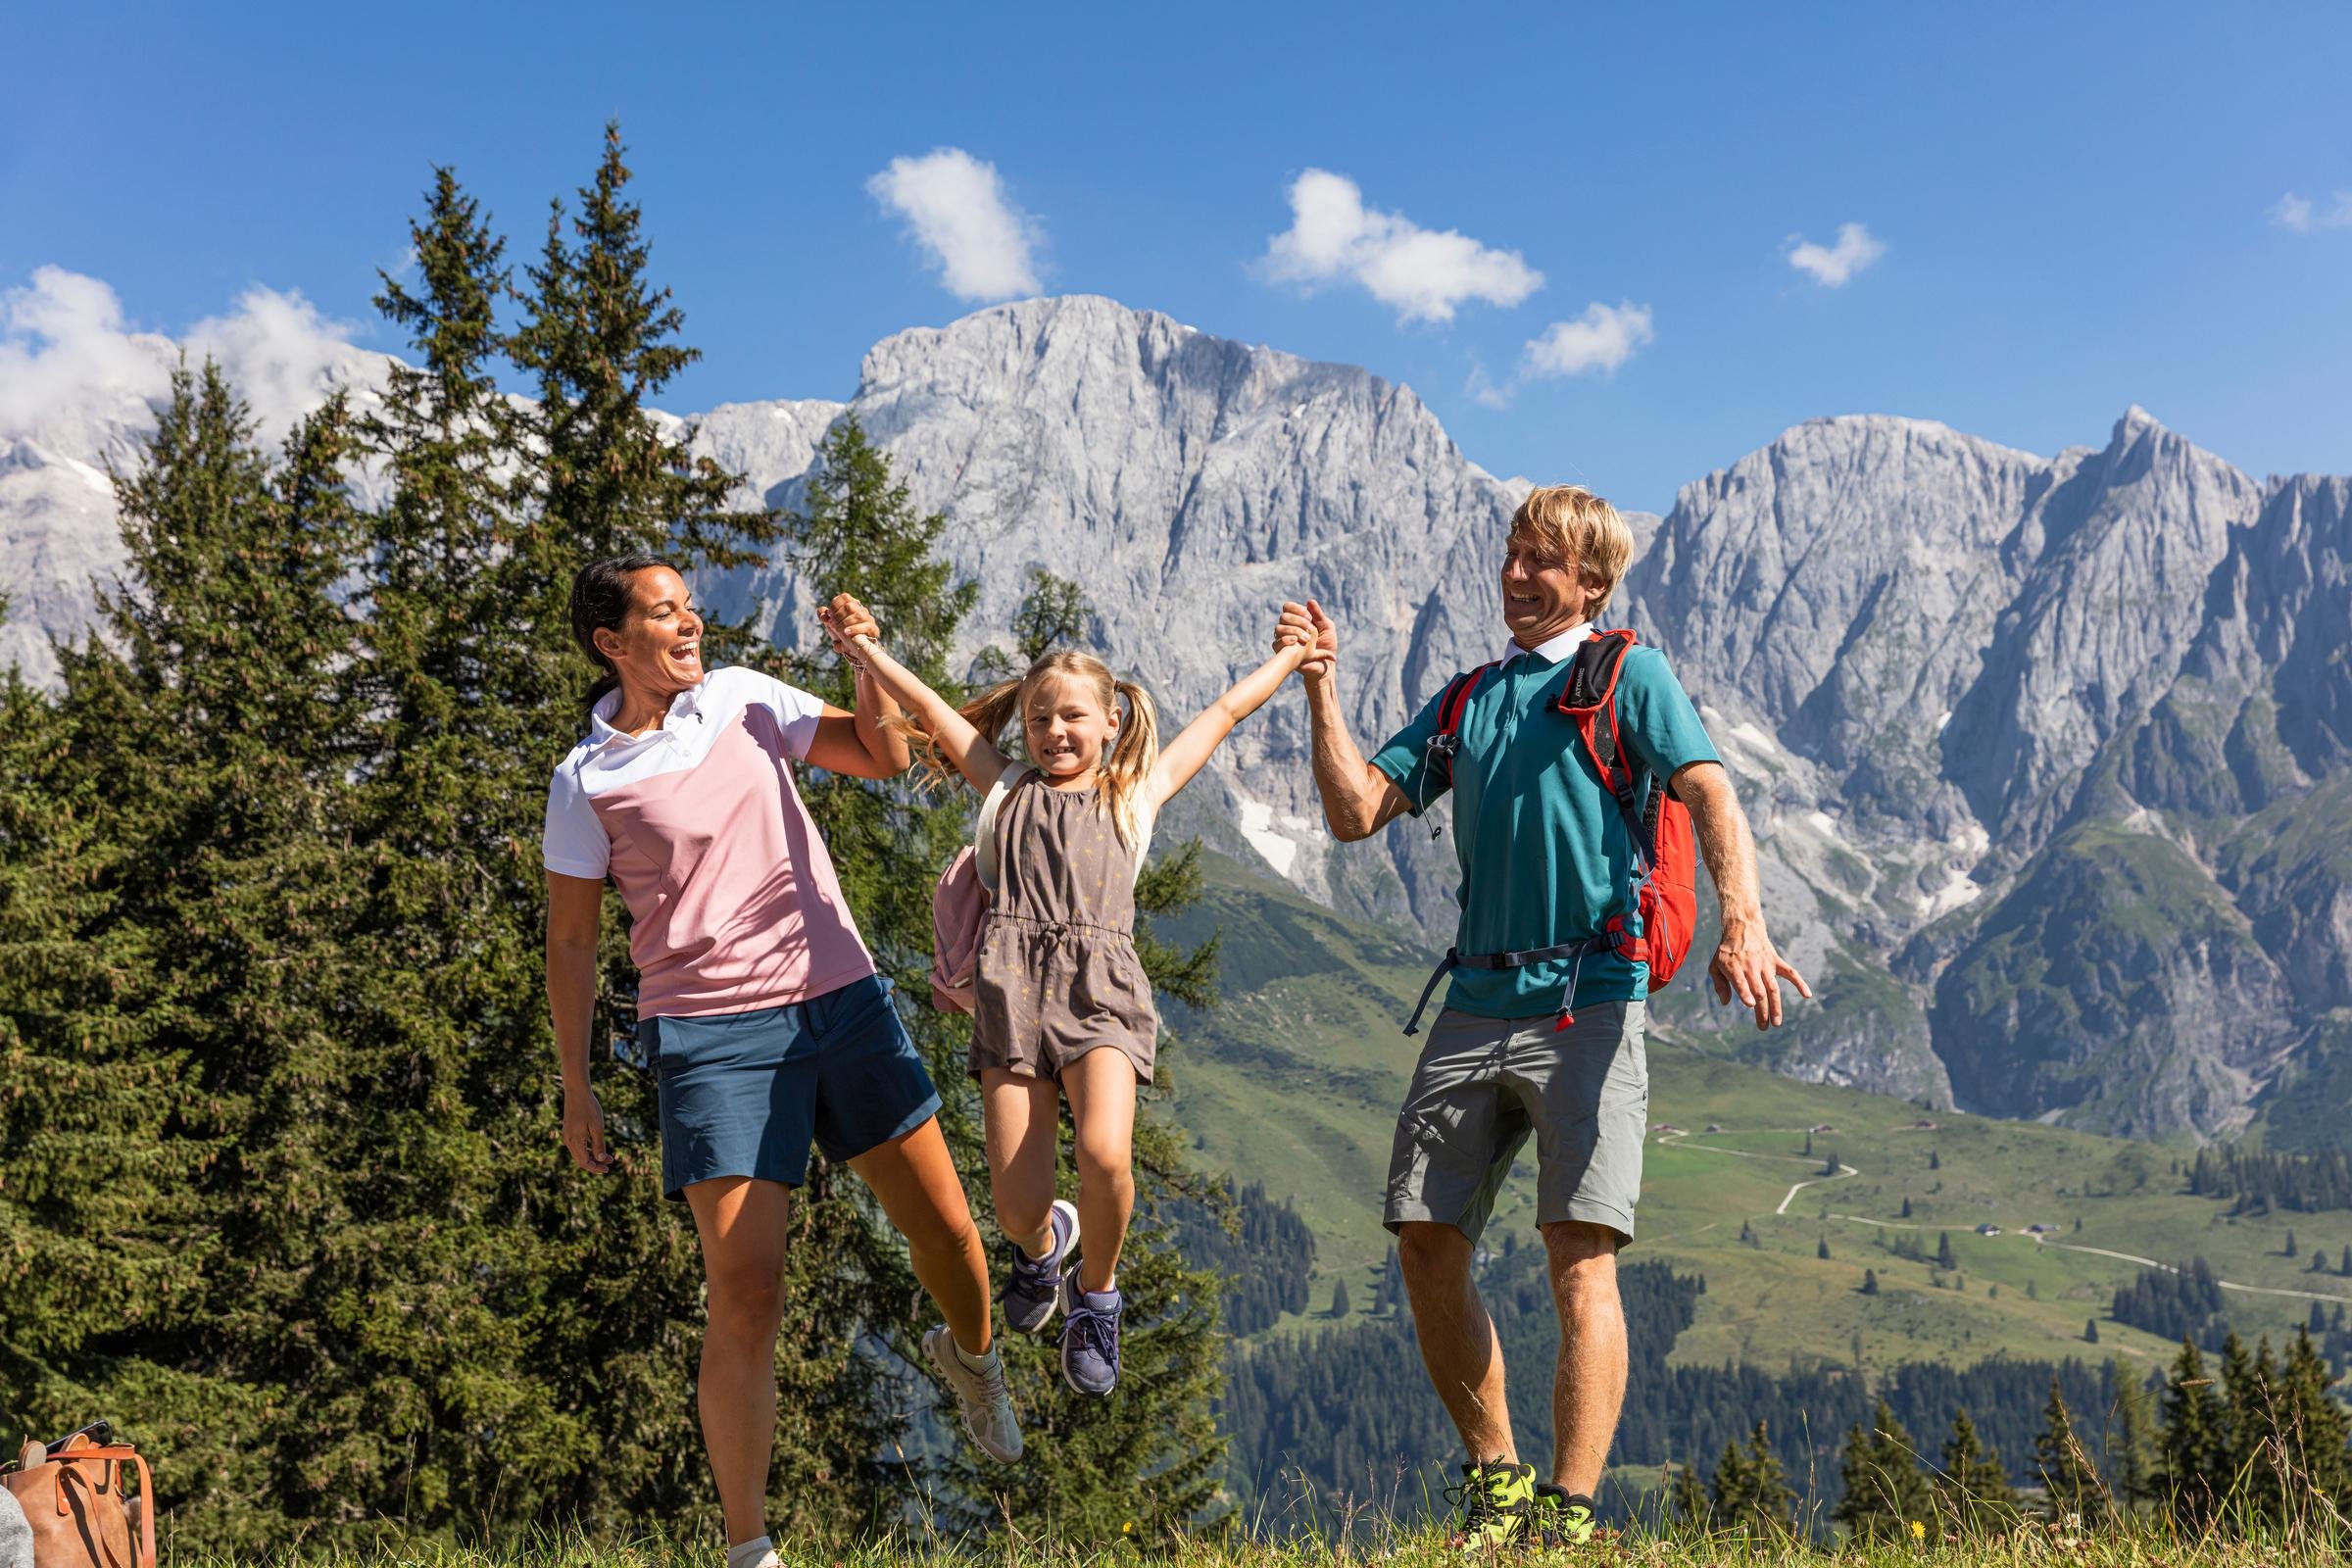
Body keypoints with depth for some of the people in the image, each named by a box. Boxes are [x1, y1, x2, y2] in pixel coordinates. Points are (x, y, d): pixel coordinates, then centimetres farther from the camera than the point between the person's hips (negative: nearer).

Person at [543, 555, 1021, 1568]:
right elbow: (570, 942, 5)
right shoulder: (586, 782, -1)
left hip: (842, 997, 4)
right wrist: (576, 1091, 4)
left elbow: (884, 756, 12)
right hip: (714, 1034, -4)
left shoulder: (742, 698, 9)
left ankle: (970, 1354, 43)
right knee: (744, 1299, -10)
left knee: (945, 1232, 8)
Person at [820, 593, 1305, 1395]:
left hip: (1098, 984, -1)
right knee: (1017, 1203, -8)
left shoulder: (1137, 792, 22)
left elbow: (1224, 712, 29)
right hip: (1012, 986, 1)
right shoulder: (1012, 789, 24)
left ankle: (1096, 1291, 5)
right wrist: (860, 645, 15)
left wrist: (1294, 655, 35)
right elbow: (929, 708, 21)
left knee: (1105, 1155, -26)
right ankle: (1042, 1244, 32)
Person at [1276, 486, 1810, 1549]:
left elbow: (1709, 793, -9)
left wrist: (1741, 921, -27)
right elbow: (1356, 813, 13)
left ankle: (1569, 1514, -11)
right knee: (1426, 1245, 2)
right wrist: (1321, 685, 4)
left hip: (1588, 1001, -5)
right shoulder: (1467, 700, 21)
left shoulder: (1629, 676, 5)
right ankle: (1494, 1482, 17)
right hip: (1476, 1004, 6)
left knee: (1580, 1253, -11)